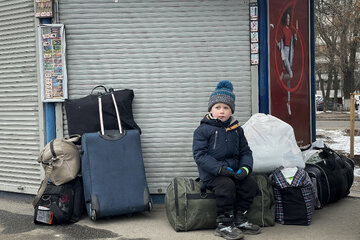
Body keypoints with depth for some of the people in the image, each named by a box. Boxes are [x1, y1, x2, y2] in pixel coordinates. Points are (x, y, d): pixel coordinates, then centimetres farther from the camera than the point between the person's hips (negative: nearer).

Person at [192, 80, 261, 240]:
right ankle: (223, 225, -16)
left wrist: (245, 167, -7)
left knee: (250, 185, -15)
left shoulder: (237, 129, 12)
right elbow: (200, 155, -12)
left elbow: (245, 151, 15)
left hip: (233, 171, 6)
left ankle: (240, 220, 3)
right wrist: (220, 168, -22)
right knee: (227, 185, -31)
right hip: (212, 174, -5)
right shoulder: (203, 130, -5)